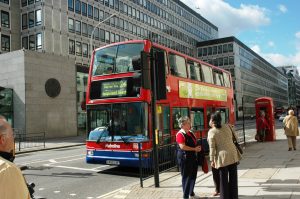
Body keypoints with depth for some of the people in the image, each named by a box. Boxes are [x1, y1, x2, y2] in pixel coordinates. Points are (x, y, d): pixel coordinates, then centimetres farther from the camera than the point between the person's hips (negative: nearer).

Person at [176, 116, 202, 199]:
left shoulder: (190, 133, 13)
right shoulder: (180, 134, -16)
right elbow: (182, 146, -25)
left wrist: (197, 148, 7)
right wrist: (194, 149, -19)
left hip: (192, 157, 9)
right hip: (184, 158, -9)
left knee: (193, 176, 18)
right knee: (186, 177, 1)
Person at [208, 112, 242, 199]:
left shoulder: (211, 132, -11)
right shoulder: (227, 126, 2)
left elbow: (212, 148, -11)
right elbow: (234, 137, 12)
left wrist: (212, 160, -5)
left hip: (222, 157, -5)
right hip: (233, 155, 5)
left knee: (224, 180, 6)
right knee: (233, 179, 13)